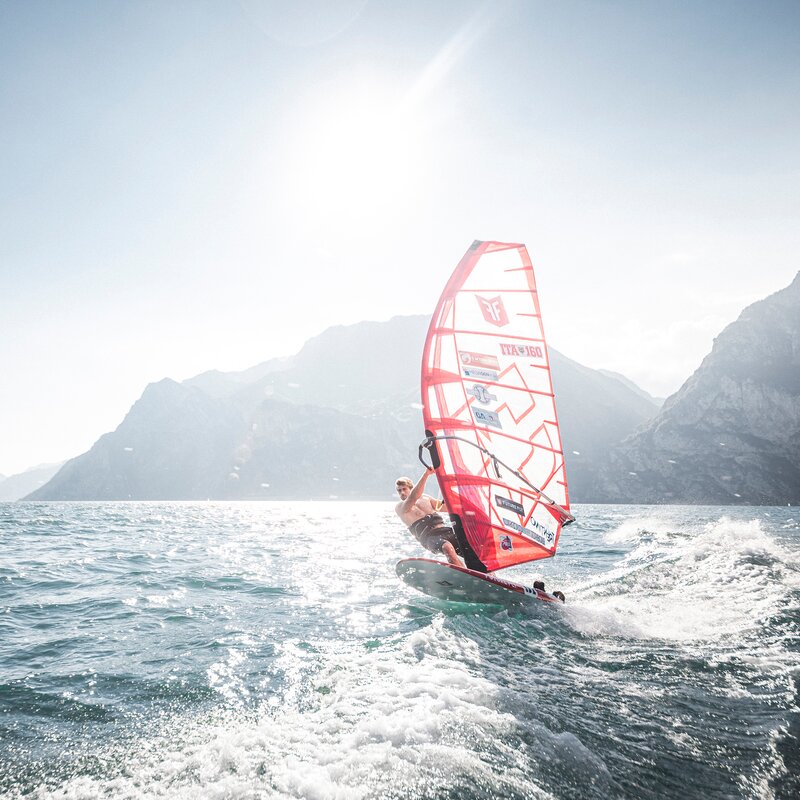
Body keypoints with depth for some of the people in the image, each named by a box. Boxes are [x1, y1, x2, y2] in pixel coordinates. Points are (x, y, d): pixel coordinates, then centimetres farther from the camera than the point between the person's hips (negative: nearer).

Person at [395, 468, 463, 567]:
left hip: (446, 530, 6)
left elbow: (444, 507, 32)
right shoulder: (399, 507, 3)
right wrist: (426, 474, -22)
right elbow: (414, 496, -17)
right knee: (447, 547, -37)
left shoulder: (425, 498, 22)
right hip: (429, 537, -6)